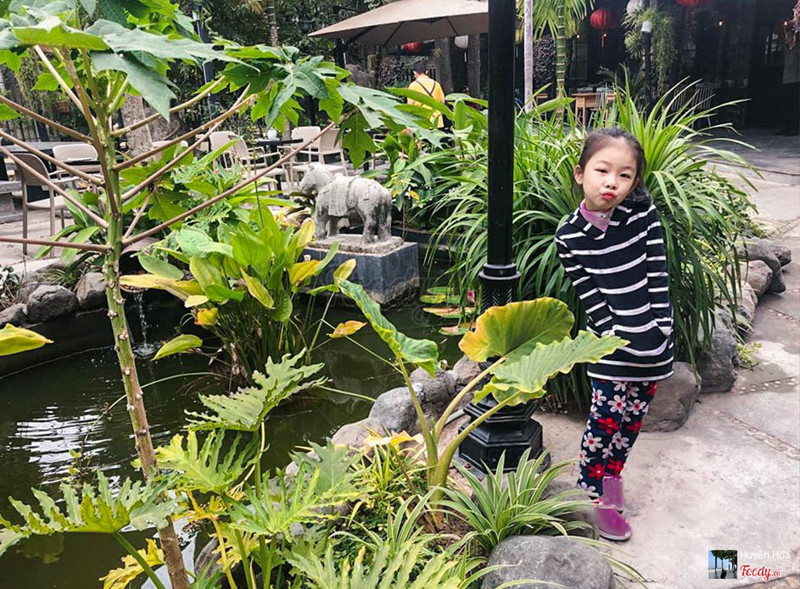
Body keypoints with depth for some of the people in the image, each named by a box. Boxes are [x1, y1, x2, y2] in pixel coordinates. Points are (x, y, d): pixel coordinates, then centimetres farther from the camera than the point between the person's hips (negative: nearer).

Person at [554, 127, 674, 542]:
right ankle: (595, 497, 20)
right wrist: (619, 340, -13)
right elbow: (590, 297, -9)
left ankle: (612, 474, 39)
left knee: (631, 420, 16)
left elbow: (658, 274, -3)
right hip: (612, 347, -3)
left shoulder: (643, 212, -6)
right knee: (605, 422, 1)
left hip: (654, 344, 3)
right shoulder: (569, 236, -10)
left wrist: (662, 329, -8)